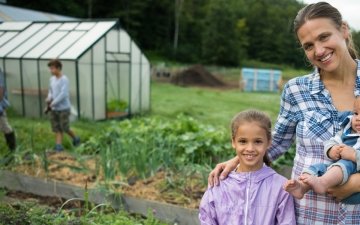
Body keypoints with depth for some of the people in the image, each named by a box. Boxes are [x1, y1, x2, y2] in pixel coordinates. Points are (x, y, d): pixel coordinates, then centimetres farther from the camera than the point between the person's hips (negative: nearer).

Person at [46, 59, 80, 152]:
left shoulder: (64, 79, -13)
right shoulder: (52, 79, 9)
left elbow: (63, 94, -20)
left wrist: (53, 103, -17)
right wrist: (49, 98, -2)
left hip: (63, 108, -6)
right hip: (54, 109, 7)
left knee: (64, 128, -1)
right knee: (57, 128, 5)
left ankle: (75, 138, 22)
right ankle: (58, 146, 10)